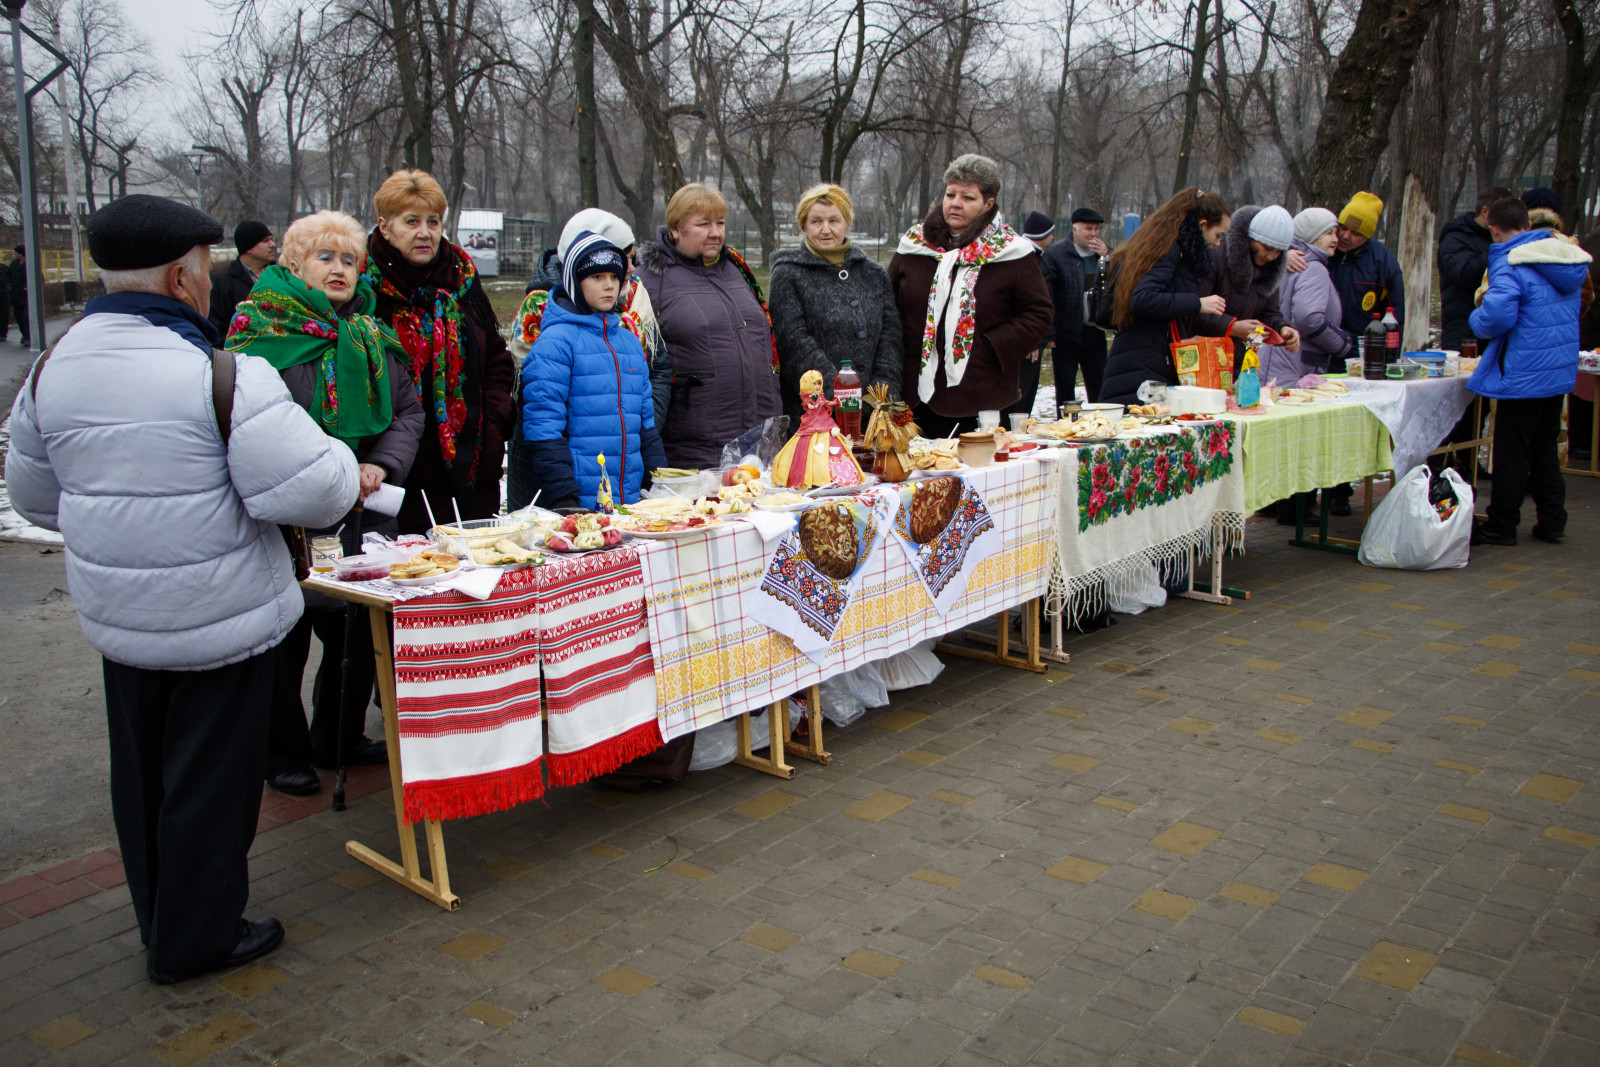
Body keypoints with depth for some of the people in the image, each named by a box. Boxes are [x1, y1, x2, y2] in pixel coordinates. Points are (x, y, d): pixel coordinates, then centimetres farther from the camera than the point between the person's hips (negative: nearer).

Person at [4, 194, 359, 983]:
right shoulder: (222, 376, -22)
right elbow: (305, 490, -25)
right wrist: (348, 475, -4)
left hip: (115, 619, 7)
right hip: (222, 620, -7)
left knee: (142, 776, 20)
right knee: (209, 780, 8)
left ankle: (162, 925, 38)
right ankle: (197, 940, 23)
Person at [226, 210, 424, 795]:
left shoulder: (371, 334, 12)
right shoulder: (264, 326, -6)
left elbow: (407, 411, 11)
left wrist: (381, 466, -7)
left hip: (365, 515, 5)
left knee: (358, 633, 14)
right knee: (286, 638, 5)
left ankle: (340, 739, 33)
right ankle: (284, 753, 23)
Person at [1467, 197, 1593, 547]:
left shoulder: (1511, 265, -17)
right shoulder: (1566, 260, 10)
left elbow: (1497, 315, -30)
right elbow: (1572, 305, 21)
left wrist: (1477, 320, -9)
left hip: (1524, 373, -8)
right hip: (1561, 370, 8)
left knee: (1512, 452, 1)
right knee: (1545, 448, 17)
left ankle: (1501, 525, 8)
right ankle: (1552, 521, 21)